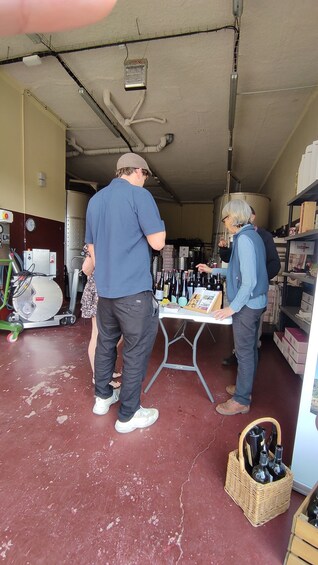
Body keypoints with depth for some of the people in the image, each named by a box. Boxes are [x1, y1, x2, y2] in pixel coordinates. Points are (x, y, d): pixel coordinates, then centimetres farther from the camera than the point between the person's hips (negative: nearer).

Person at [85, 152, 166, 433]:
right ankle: (128, 415, 19)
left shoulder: (95, 200, 14)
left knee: (105, 343, 20)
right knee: (136, 352, 5)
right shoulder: (139, 195, -8)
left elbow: (92, 248, 17)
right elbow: (157, 242, -12)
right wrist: (159, 224, 8)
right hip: (134, 290, -7)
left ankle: (102, 397, 37)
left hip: (104, 289, 8)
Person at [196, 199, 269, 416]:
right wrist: (213, 271, 21)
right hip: (256, 302, 10)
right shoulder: (253, 236, 12)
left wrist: (232, 308, -19)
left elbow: (249, 281, -23)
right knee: (250, 349, 19)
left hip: (247, 304, -10)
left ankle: (241, 400, 16)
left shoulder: (244, 239, -18)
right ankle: (245, 388, 35)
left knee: (244, 353, 1)